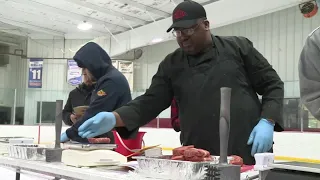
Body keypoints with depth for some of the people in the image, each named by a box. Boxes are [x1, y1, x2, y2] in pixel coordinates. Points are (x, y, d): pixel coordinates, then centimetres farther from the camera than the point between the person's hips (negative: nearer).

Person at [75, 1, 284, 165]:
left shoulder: (238, 47, 3)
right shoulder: (171, 64, 8)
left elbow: (273, 85, 5)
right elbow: (150, 102, 4)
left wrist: (266, 122, -10)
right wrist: (114, 117, -12)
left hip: (249, 155, -1)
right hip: (200, 161, 2)